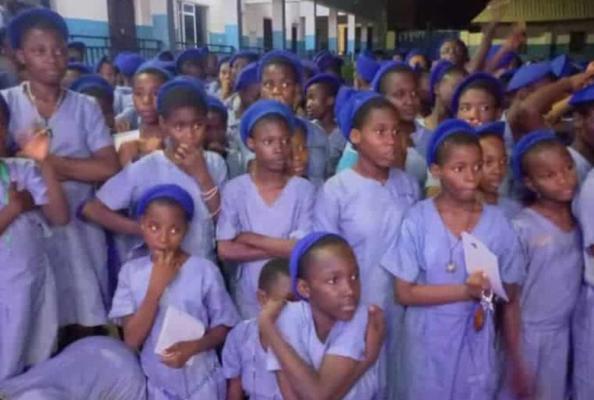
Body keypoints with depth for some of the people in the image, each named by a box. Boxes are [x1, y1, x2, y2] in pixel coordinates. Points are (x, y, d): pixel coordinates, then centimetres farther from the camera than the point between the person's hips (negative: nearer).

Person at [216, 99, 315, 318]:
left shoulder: (303, 189, -9)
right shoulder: (235, 189, -7)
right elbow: (225, 251, -12)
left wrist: (249, 238, -13)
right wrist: (281, 248, -16)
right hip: (250, 296, 1)